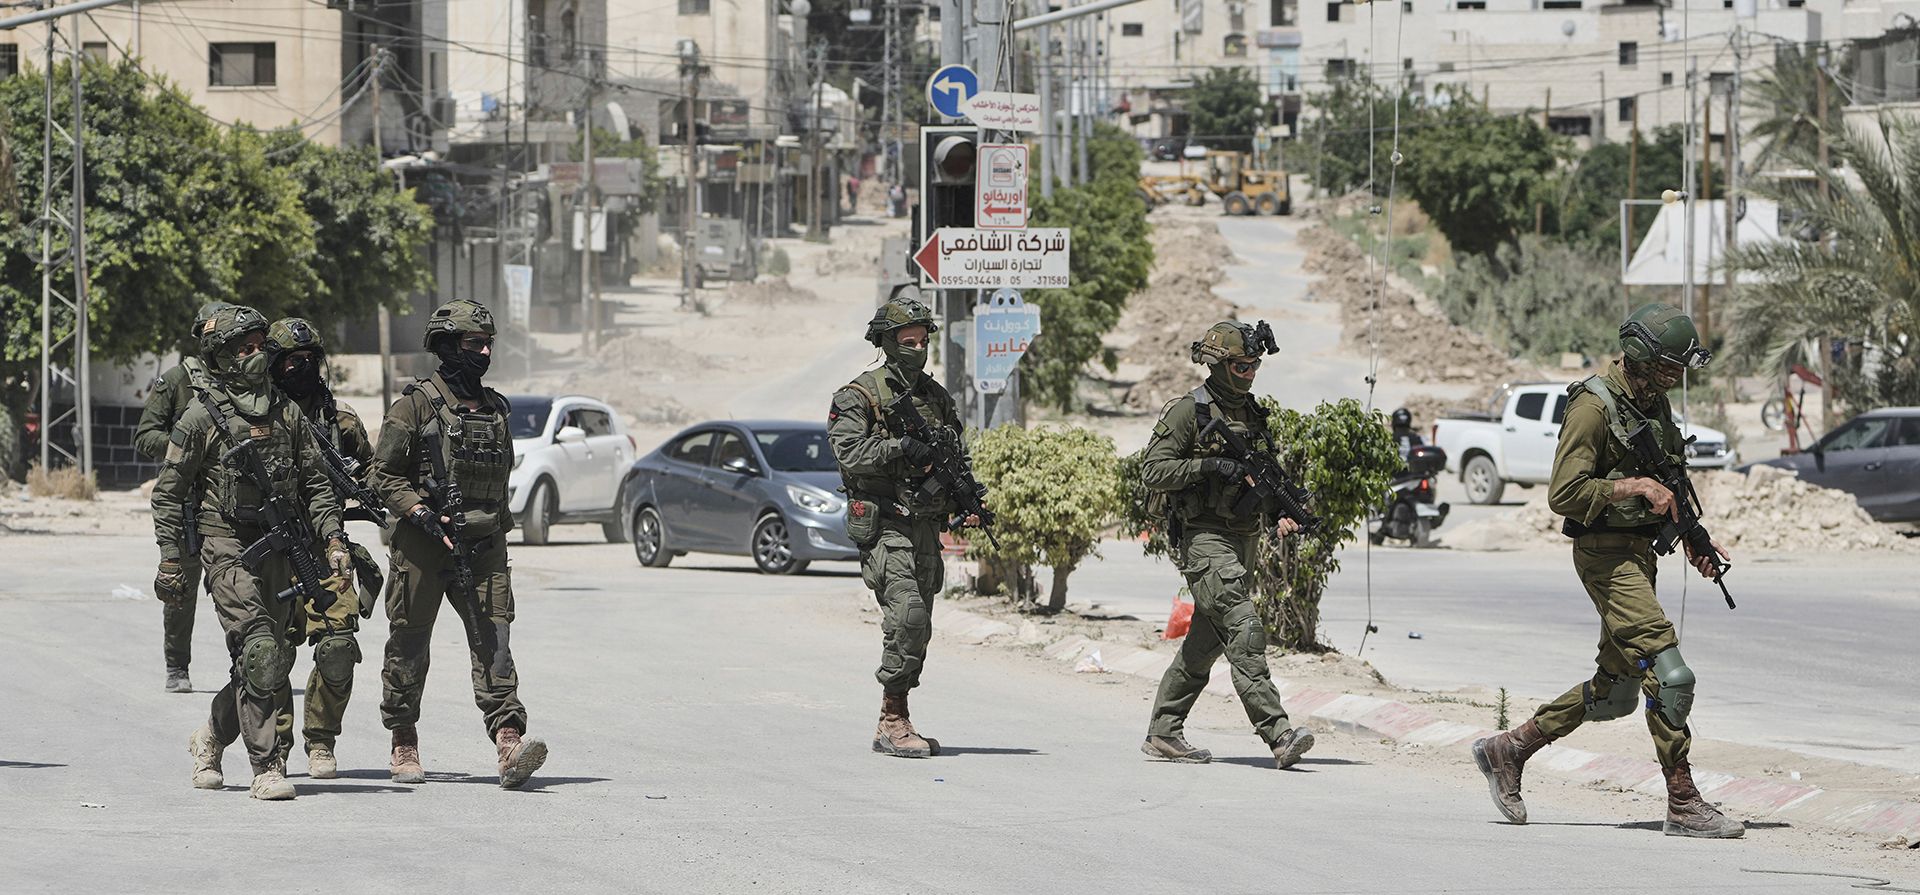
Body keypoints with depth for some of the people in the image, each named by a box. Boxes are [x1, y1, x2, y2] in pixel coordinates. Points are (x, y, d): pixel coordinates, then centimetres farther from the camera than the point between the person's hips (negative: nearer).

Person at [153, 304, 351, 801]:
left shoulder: (285, 412, 12)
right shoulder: (201, 417, -2)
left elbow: (315, 482, 15)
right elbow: (168, 492, 1)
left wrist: (334, 539, 3)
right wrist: (170, 557, -5)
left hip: (279, 550, 6)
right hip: (227, 547, -6)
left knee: (275, 657, 8)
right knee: (260, 654, -16)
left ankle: (211, 736, 31)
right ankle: (267, 768, -15)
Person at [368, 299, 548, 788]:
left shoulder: (495, 409, 15)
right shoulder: (416, 406, -4)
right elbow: (385, 475, -6)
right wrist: (424, 516, -17)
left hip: (483, 546, 4)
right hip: (422, 546, -4)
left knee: (493, 640, -10)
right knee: (409, 646, 5)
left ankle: (509, 740, -21)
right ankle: (404, 746, 18)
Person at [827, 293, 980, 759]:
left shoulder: (936, 396, 16)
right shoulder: (859, 396, -3)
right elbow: (850, 453, -15)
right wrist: (900, 446, -25)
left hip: (926, 527, 7)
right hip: (883, 525, -7)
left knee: (917, 627, 8)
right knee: (907, 615, -19)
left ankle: (894, 726, 15)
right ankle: (893, 722, -15)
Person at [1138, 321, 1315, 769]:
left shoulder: (1254, 414, 16)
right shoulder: (1187, 412, -7)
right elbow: (1153, 472, -11)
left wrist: (1279, 517, 5)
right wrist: (1209, 466, -22)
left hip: (1243, 539, 8)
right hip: (1204, 538, -8)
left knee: (1206, 641, 11)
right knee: (1244, 632, -17)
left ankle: (1162, 732, 19)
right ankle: (1278, 734, -25)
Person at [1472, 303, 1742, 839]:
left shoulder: (1653, 402, 13)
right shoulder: (1594, 406, -15)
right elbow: (1564, 493, -19)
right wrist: (1635, 486, -21)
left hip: (1639, 552, 10)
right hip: (1606, 554, -10)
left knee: (1615, 692, 12)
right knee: (1669, 673, -15)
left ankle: (1508, 751, 23)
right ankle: (1684, 804, -11)